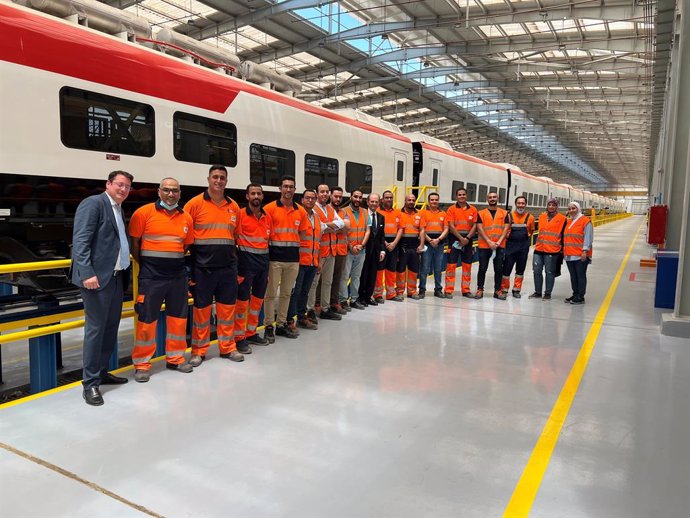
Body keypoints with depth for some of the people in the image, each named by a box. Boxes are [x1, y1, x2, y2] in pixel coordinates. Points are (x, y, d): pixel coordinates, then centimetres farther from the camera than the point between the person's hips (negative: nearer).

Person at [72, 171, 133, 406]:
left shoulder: (118, 210, 18)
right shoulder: (93, 203, -8)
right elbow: (80, 240, -16)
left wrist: (125, 271, 12)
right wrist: (87, 273, -24)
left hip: (116, 276, 9)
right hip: (97, 277, -9)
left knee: (111, 327, 14)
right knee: (95, 328, -5)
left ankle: (101, 372, 26)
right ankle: (90, 383, 4)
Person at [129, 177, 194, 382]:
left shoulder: (186, 218, 6)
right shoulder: (144, 212, -5)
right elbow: (134, 243, 0)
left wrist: (175, 263, 11)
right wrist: (145, 266, 3)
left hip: (178, 275, 4)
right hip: (151, 275, -4)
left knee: (178, 316, 11)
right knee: (147, 318, 0)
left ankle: (175, 358, 26)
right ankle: (141, 364, 12)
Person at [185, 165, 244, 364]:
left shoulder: (234, 206, 9)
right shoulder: (195, 203, -3)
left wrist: (237, 264, 15)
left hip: (228, 267, 4)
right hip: (202, 267, -3)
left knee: (227, 307, 9)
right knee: (201, 308, 5)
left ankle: (228, 347, 23)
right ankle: (199, 351, 19)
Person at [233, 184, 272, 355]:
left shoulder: (268, 217, 10)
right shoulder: (241, 214, -7)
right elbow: (234, 239, -10)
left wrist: (267, 264, 15)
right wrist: (237, 267, -14)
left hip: (263, 260, 6)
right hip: (246, 260, -6)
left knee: (258, 299, 13)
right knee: (243, 300, -3)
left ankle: (251, 333, 26)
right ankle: (239, 338, 7)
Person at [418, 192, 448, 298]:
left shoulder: (443, 214, 11)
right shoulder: (424, 213, 3)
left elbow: (446, 229, 5)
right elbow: (422, 229, -4)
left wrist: (438, 239, -9)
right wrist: (430, 240, -13)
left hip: (440, 244, 3)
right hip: (427, 243, -3)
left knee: (438, 268, 8)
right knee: (425, 268, -3)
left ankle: (438, 289, 15)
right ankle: (422, 289, 4)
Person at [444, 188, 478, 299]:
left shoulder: (473, 210, 7)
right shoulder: (452, 209, -1)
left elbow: (474, 226, 3)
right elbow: (451, 226, -8)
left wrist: (467, 238, -10)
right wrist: (461, 238, -14)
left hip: (467, 240, 3)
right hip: (455, 239, -3)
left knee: (467, 265, 7)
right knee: (451, 264, -5)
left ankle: (466, 290, 16)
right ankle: (449, 290, 1)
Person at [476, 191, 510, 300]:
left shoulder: (504, 213, 8)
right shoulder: (481, 213, 4)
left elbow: (506, 229, 2)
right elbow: (480, 229, -4)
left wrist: (499, 242, -11)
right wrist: (489, 242, -13)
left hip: (500, 246, 1)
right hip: (484, 246, -1)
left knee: (499, 269, 4)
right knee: (482, 268, 1)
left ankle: (497, 290, 12)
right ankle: (480, 290, 9)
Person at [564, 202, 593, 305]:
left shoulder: (585, 221, -6)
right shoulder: (568, 222, 17)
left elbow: (588, 238, -11)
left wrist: (585, 251, -17)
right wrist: (564, 250, 18)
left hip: (580, 256, -7)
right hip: (569, 255, 7)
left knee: (581, 276, -1)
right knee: (573, 276, 13)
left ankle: (580, 297, 4)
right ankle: (575, 294, 22)